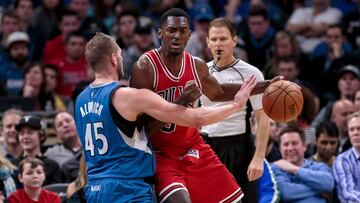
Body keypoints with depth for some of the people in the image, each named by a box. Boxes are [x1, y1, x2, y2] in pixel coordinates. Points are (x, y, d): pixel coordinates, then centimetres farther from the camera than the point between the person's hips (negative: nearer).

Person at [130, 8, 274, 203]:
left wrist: (264, 86, 18)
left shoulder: (197, 66, 1)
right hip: (161, 155, -7)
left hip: (193, 149, 7)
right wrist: (181, 102, -31)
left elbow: (218, 93, 23)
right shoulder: (145, 68, -18)